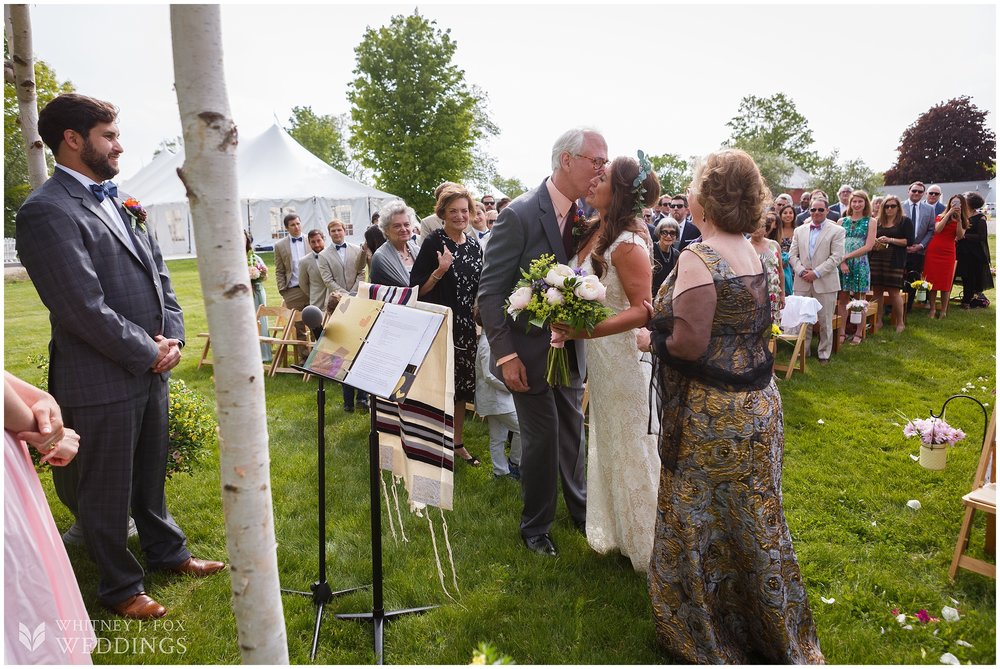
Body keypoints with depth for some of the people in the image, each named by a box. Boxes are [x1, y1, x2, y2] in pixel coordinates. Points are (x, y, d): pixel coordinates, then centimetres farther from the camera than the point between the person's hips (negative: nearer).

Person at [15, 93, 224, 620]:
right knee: (107, 492, 10)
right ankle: (119, 587, 28)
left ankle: (167, 551, 41)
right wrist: (149, 353, -14)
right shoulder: (47, 211, -16)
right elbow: (84, 308, -21)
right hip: (101, 382, -7)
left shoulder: (119, 203, 11)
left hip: (150, 369, 8)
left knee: (151, 475, 23)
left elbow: (158, 274, 13)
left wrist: (171, 337, -1)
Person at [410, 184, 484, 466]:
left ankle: (457, 442, 27)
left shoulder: (474, 244, 7)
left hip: (466, 326, 6)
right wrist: (440, 270, -25)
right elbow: (419, 289, -11)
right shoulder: (433, 242, -10)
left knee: (462, 384, 13)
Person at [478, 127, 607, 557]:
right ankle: (535, 527, 27)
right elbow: (490, 292, -16)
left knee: (572, 430, 18)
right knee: (542, 437, 5)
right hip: (530, 350, -5)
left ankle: (580, 509, 39)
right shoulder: (519, 215, -18)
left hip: (570, 347, 6)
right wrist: (505, 354, -20)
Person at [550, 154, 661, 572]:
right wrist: (569, 327, 0)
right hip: (596, 354, 9)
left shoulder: (627, 243, -21)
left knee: (628, 448, 7)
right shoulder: (595, 232, 4)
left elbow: (642, 310, -25)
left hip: (622, 353, -9)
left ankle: (641, 544, 28)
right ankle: (613, 530, 40)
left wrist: (585, 331, -34)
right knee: (605, 442, 20)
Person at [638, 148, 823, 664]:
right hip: (758, 406, 8)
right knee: (754, 522, 22)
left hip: (713, 415, -8)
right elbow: (749, 326, 10)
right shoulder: (752, 254, 5)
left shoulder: (699, 258, -21)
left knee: (699, 524, 11)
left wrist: (650, 339, -6)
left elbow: (689, 344, -25)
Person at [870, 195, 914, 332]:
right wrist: (875, 243, -4)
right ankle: (878, 321, 13)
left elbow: (909, 241, -3)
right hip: (876, 259, 3)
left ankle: (900, 322, 6)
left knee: (894, 291, -6)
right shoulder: (877, 222, 13)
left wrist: (890, 240, -12)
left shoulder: (905, 221, 4)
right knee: (877, 290, 4)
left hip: (895, 261, -3)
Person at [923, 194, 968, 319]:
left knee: (946, 282, 0)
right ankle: (932, 309, 7)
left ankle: (943, 311, 6)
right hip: (933, 251, -1)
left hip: (948, 253, 1)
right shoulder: (941, 217, 7)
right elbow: (938, 229, -13)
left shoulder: (963, 221, 11)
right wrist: (949, 213, -14)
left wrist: (959, 219, -12)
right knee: (932, 280, 0)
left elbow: (960, 236, -5)